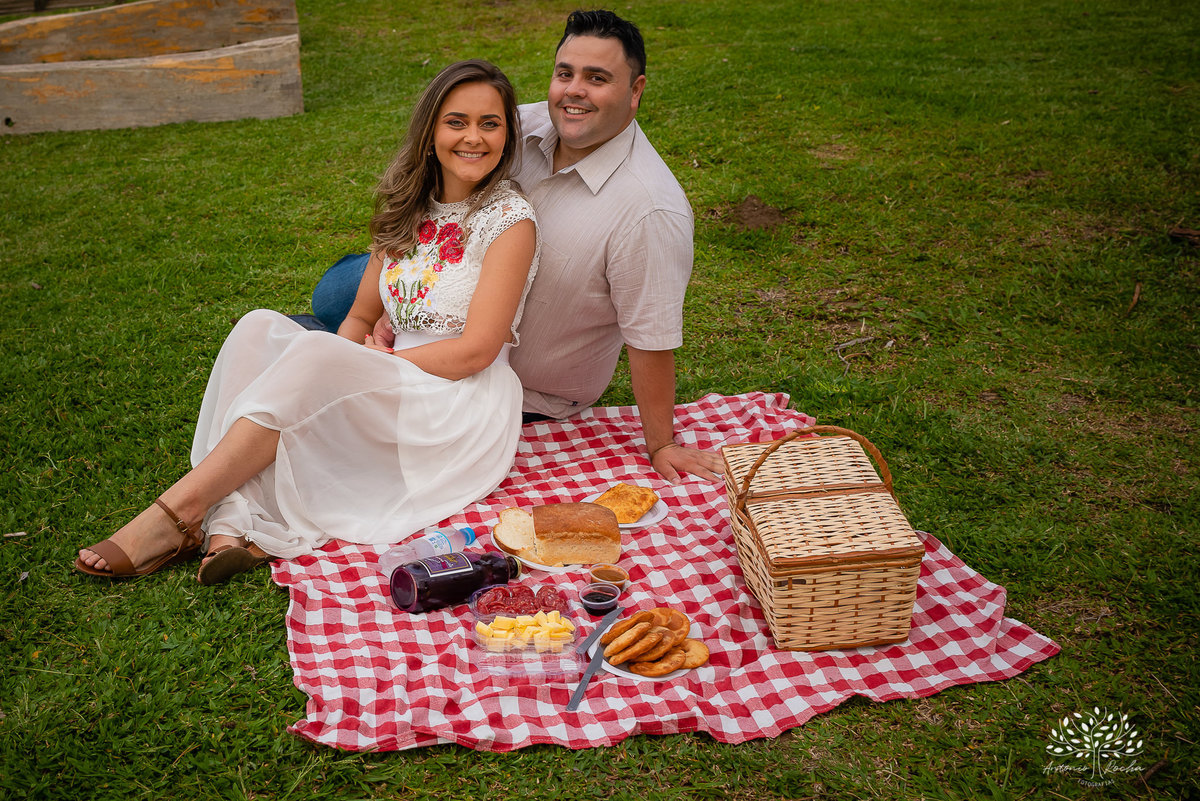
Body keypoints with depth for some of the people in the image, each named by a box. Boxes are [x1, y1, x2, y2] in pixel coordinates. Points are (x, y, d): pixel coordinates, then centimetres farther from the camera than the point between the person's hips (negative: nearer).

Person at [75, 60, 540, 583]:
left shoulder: (510, 220, -7)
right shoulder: (408, 207, 13)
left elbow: (476, 350, -13)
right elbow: (361, 315, 13)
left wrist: (365, 363, -11)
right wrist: (345, 356, -10)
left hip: (466, 410, -6)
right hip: (390, 394, 6)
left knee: (315, 353, -30)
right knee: (260, 328, -15)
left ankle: (180, 509, -27)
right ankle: (235, 521, -31)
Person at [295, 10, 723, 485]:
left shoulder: (650, 210, -32)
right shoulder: (522, 126, -14)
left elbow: (651, 340, -26)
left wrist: (661, 446, -19)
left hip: (528, 391, -6)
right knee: (334, 296, 11)